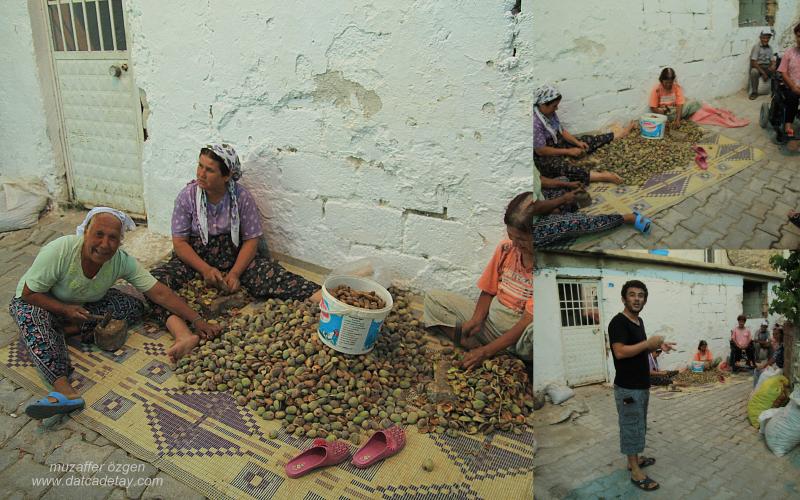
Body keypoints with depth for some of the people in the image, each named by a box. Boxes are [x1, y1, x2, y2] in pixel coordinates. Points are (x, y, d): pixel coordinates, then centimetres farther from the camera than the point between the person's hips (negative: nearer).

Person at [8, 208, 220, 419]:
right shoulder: (58, 251, -32)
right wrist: (66, 309, -35)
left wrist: (197, 320, -29)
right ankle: (63, 389, -50)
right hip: (39, 301, -3)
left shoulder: (122, 261, -23)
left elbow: (160, 293, -23)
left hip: (83, 305, 4)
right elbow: (29, 293, -22)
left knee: (134, 308, -18)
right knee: (33, 317, -38)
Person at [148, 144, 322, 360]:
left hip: (234, 258, 0)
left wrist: (235, 273, -21)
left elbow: (251, 240, -6)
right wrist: (206, 269, -22)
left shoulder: (242, 196, -8)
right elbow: (180, 242, -7)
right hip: (194, 259, 1)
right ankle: (188, 337, -53)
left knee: (271, 273, -28)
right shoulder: (187, 196, -8)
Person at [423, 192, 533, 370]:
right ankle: (474, 346, -18)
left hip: (520, 334, -6)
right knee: (433, 298, -3)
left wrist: (487, 351, -24)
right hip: (490, 321, 7)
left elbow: (528, 320, -22)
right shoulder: (505, 248, -2)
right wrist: (476, 319, -11)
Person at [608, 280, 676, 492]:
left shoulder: (639, 320, 10)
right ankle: (636, 473, 9)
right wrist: (648, 342, -23)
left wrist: (657, 346, 3)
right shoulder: (618, 322, -19)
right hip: (628, 388, -9)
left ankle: (635, 458, 35)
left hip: (642, 385, 9)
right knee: (631, 427, 0)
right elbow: (620, 352, -28)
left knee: (638, 425, 20)